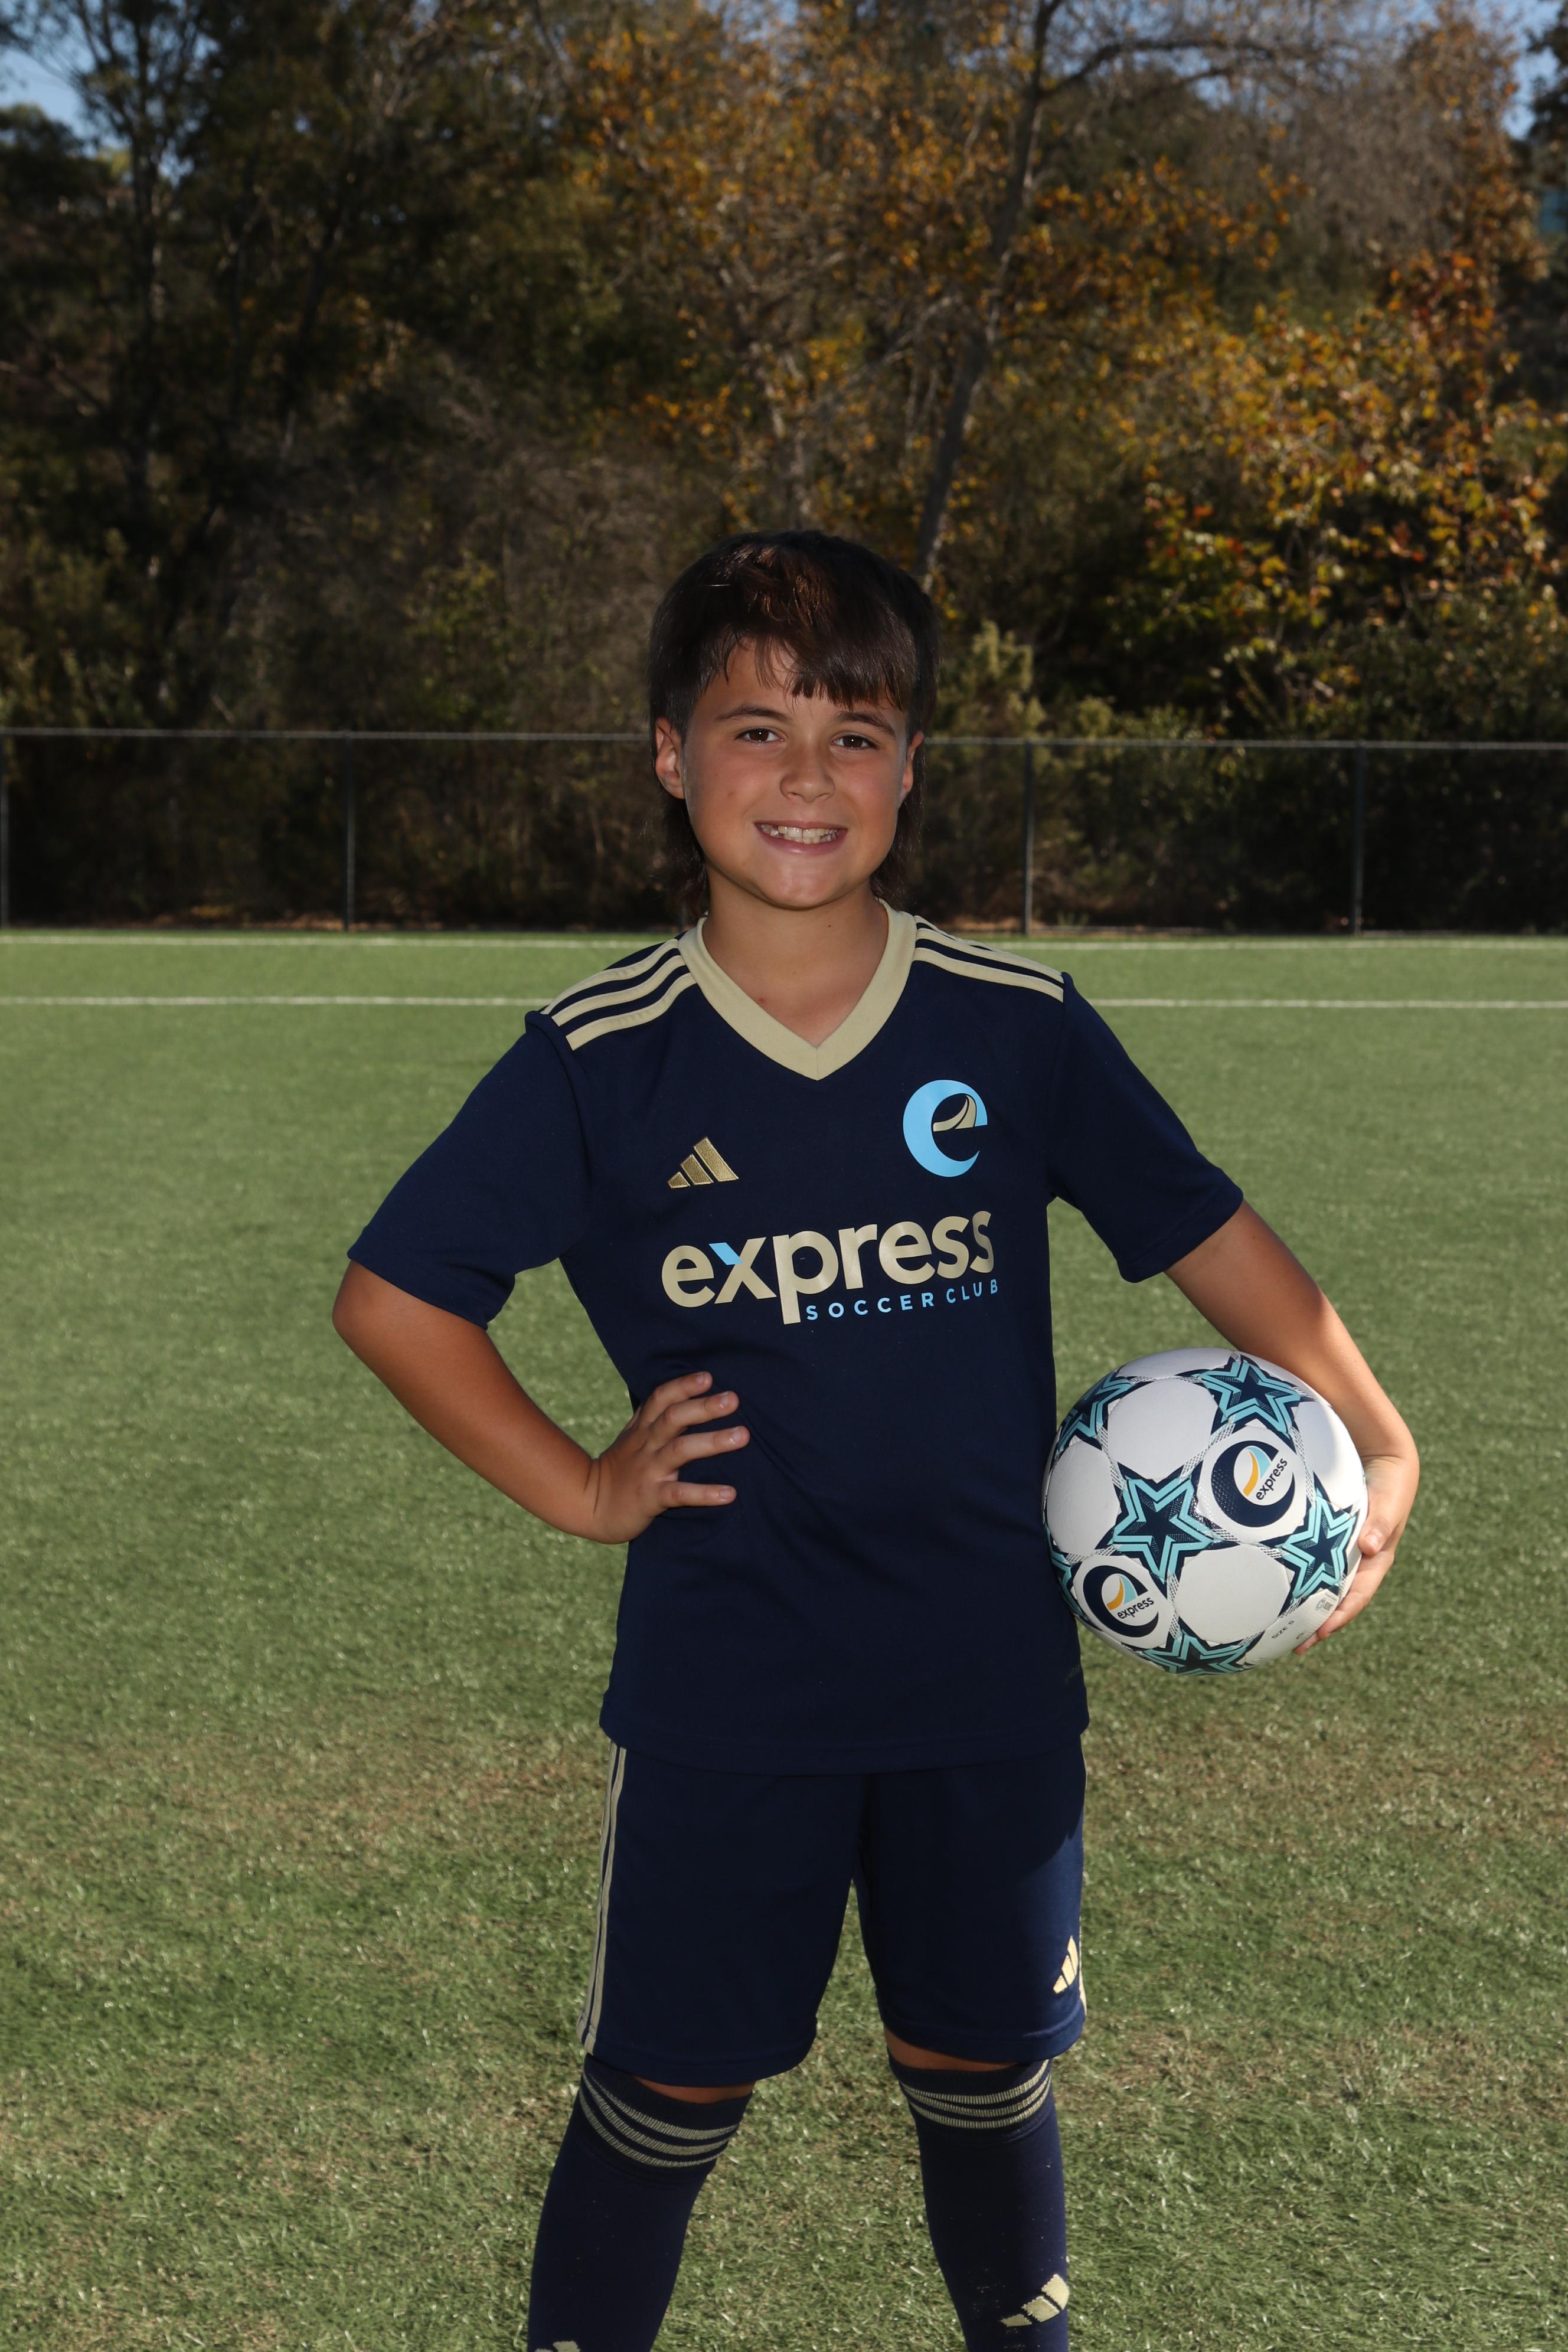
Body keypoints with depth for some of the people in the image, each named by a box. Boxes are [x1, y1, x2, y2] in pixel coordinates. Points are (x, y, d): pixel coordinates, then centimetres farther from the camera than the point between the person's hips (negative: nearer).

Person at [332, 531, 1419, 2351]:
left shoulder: (1016, 1026, -4)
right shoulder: (600, 1060, -7)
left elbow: (1210, 1239, 2)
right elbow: (391, 1295, -1)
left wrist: (1375, 1452, -6)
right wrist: (582, 1490, -5)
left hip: (988, 1675, 2)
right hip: (722, 1690, -1)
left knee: (985, 2077, 16)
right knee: (668, 2096, 8)